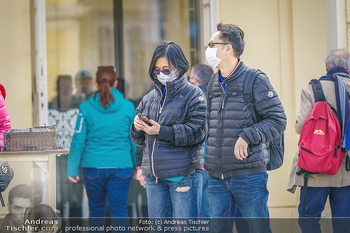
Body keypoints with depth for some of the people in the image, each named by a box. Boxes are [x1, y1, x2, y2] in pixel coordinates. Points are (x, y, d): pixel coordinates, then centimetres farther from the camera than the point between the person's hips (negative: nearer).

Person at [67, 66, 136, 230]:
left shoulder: (86, 108, -4)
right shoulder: (128, 107, -2)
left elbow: (78, 141, -2)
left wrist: (73, 168, 5)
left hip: (93, 167, 0)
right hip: (121, 167, 0)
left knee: (96, 210, 15)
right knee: (119, 210, 0)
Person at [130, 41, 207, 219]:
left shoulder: (193, 95, -2)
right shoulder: (149, 99, 15)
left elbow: (196, 132, -13)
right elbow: (139, 140, 18)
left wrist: (161, 131, -18)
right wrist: (137, 128, -6)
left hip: (184, 175, -6)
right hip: (154, 177, 6)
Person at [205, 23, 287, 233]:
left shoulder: (256, 81, -7)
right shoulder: (214, 84, 13)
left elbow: (278, 120, -11)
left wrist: (247, 137, -20)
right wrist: (207, 155, 12)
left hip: (248, 175, -6)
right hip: (217, 176, 6)